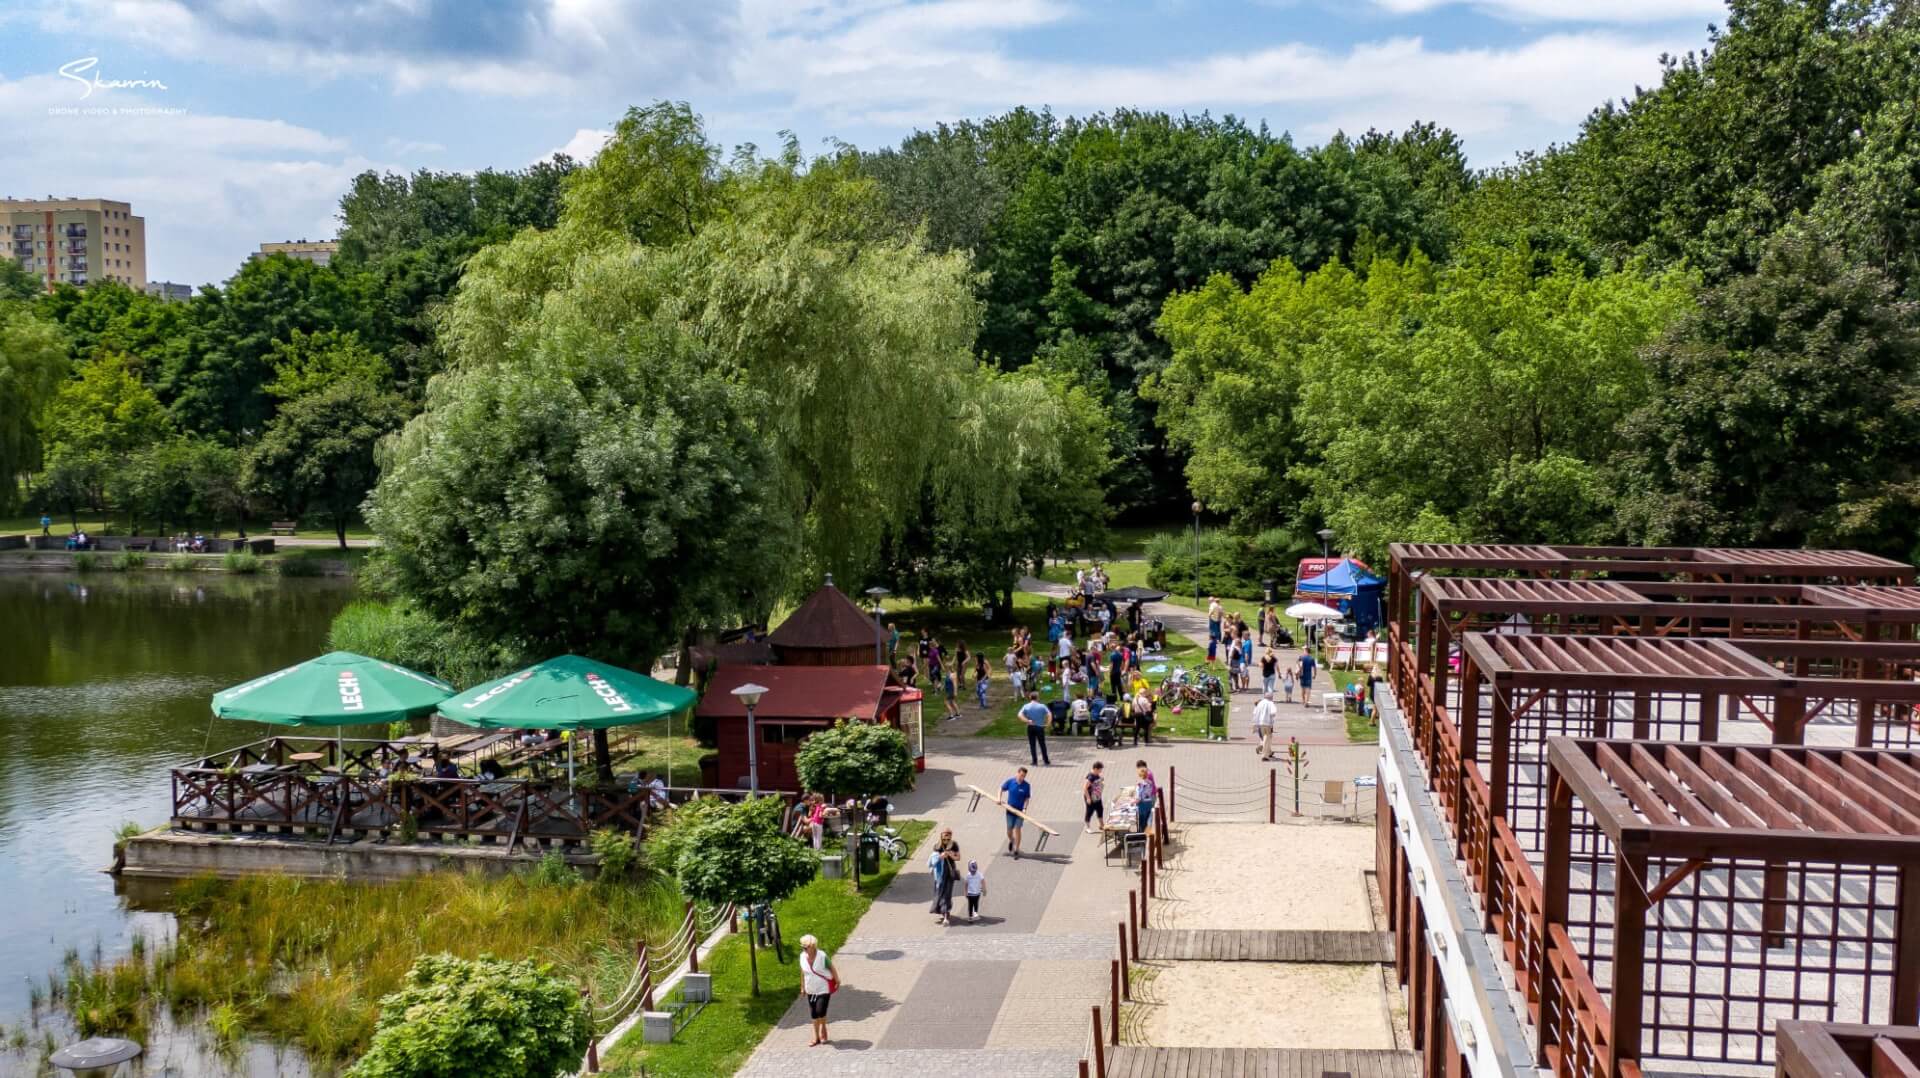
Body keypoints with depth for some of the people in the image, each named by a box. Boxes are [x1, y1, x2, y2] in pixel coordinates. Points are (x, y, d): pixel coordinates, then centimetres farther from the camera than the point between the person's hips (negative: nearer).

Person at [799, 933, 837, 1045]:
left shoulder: (822, 956, -21)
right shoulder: (802, 956, -8)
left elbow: (832, 969, -7)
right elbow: (803, 972, 7)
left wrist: (837, 982, 2)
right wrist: (802, 986, 13)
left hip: (824, 989, -5)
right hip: (811, 990, 5)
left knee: (820, 1011, -12)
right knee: (813, 1014, 9)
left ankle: (823, 1029, 19)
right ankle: (816, 1037, 23)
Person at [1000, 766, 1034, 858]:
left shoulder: (1026, 786, -7)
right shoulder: (1010, 782, -5)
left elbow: (1027, 798, -3)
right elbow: (1001, 788, 9)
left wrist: (1025, 808, -16)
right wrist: (999, 799, -3)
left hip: (1020, 810, -1)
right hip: (1010, 810, 1)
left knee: (1017, 829, -6)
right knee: (1009, 829, 5)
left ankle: (1016, 850, 2)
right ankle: (1011, 841, 40)